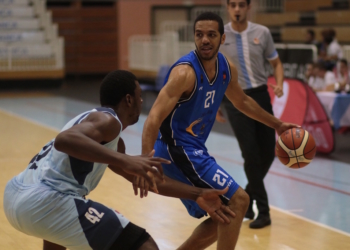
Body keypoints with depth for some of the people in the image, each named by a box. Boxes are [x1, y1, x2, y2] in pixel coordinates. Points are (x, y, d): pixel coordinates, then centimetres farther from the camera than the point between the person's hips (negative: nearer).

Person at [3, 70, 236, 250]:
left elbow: (146, 178, 34)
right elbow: (64, 140, -23)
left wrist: (197, 195, 30)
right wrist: (124, 160, -31)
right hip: (42, 202, -10)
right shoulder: (107, 120, -2)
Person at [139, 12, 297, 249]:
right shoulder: (185, 72, -23)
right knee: (238, 201, -13)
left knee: (224, 215, 16)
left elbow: (242, 101, 24)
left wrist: (277, 124, 27)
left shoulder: (227, 68, 2)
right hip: (177, 150, -9)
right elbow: (154, 120, -31)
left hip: (194, 149, 9)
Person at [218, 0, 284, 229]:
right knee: (251, 155, -9)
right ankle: (263, 211, 0)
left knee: (268, 153, 6)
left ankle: (247, 197, 29)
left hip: (261, 96, 3)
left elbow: (276, 63, 8)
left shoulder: (262, 33, -1)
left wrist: (279, 84, -10)